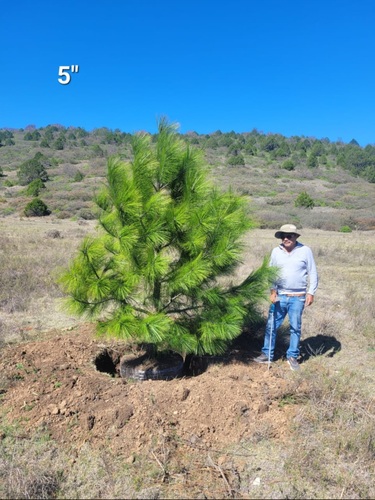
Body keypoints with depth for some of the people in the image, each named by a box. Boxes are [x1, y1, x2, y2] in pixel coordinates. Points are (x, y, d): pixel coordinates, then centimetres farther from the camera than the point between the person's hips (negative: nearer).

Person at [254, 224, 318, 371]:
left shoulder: (305, 251, -5)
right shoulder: (276, 251, 1)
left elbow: (313, 273, -1)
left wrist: (311, 293, -6)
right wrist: (272, 291, -4)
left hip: (298, 297, -2)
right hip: (279, 296, 2)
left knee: (295, 327, 7)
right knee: (271, 326, 5)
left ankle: (292, 356, 21)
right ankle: (267, 354, 17)